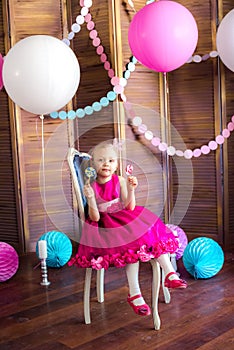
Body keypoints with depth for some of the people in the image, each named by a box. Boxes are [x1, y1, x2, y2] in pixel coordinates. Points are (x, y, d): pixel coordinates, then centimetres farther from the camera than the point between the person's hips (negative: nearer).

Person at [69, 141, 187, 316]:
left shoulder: (121, 181, -3)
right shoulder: (91, 187, -7)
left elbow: (129, 208, -7)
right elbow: (95, 218, -12)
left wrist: (131, 190, -21)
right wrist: (90, 199, -28)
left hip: (126, 220, 4)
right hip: (106, 226, -4)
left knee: (155, 236, -16)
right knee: (133, 247, -25)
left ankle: (170, 274, -14)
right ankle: (134, 295, -23)